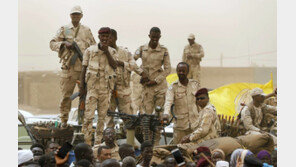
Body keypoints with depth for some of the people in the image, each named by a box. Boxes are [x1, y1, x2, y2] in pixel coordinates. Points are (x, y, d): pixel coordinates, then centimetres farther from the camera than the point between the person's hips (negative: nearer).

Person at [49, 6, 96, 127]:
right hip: (68, 67, -2)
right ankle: (64, 120, 4)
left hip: (84, 67, 2)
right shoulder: (64, 30, 6)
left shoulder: (87, 31, 12)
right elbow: (52, 43, 2)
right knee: (66, 94, -3)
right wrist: (64, 44, -15)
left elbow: (94, 47, 18)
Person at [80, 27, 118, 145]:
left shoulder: (112, 52, 9)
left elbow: (114, 66, -8)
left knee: (103, 116, 6)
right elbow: (84, 69, 5)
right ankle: (87, 142, -6)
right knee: (89, 115, -9)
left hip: (106, 87, 3)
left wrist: (106, 51, -13)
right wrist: (81, 87, -1)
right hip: (92, 86, -2)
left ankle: (98, 142, 14)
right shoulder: (90, 50, 3)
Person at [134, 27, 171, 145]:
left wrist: (155, 81, -6)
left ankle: (156, 142, 7)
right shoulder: (142, 49, 5)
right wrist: (142, 73, -7)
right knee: (147, 113, -4)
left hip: (160, 85, 0)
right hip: (146, 85, 0)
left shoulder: (164, 50, 3)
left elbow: (167, 69, 3)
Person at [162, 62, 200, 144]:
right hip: (180, 125, -2)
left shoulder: (195, 84, 5)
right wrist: (166, 113, -37)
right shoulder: (173, 87, -3)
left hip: (195, 124, 2)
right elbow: (168, 102, -18)